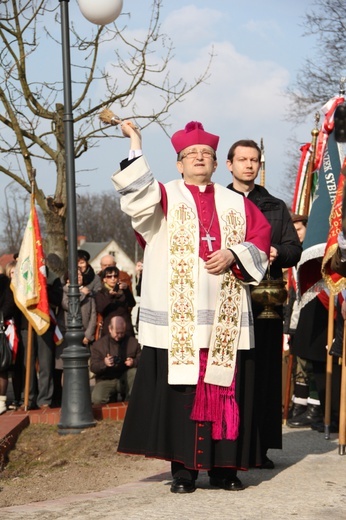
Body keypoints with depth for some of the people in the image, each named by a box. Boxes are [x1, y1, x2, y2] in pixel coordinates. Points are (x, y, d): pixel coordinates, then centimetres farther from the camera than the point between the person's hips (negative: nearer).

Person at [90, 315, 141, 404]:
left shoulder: (133, 342, 6)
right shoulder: (98, 344, 1)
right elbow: (93, 367, -5)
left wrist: (134, 362, -22)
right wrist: (104, 363, -27)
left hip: (125, 380, 2)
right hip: (106, 380, -2)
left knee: (135, 372, -32)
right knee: (97, 399, -32)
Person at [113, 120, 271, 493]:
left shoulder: (236, 204, 17)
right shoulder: (165, 196, 9)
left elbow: (260, 240, 12)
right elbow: (138, 196, -11)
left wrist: (233, 255, -6)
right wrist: (135, 143, -15)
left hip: (225, 319, 2)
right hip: (177, 318, -2)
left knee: (225, 390, 1)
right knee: (180, 390, -4)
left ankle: (223, 467, 8)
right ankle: (183, 469, 1)